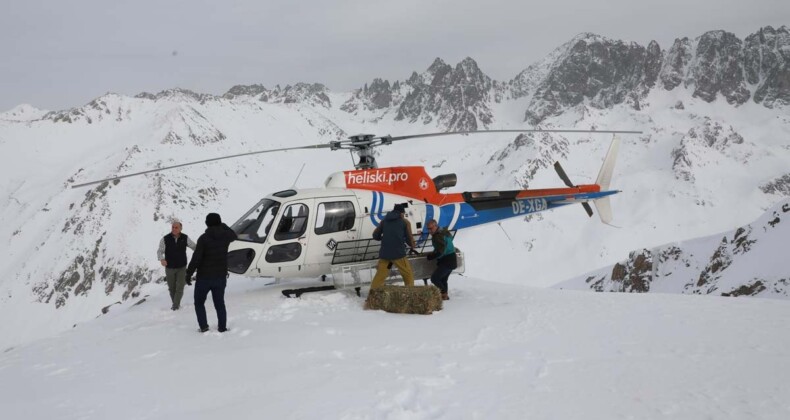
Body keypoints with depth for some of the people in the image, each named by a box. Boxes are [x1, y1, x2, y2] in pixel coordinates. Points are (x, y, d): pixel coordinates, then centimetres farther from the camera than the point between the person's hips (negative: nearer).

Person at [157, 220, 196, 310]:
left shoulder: (185, 238, -8)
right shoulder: (165, 239, -13)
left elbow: (194, 246, -1)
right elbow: (159, 251, -12)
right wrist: (161, 259, -34)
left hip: (182, 268, 0)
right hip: (169, 268, 0)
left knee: (179, 288, -8)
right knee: (172, 288, 13)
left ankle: (175, 306, 2)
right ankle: (175, 303, 35)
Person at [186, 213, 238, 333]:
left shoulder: (204, 238, -16)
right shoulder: (225, 236, -3)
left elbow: (196, 258, -18)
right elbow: (234, 235, 23)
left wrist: (189, 274, -10)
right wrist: (223, 225, 30)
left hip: (204, 277, -4)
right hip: (221, 277, 4)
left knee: (199, 303, 13)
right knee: (220, 303, 14)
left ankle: (203, 326, 5)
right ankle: (222, 327, 13)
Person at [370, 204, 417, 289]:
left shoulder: (384, 220, 14)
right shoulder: (404, 222, 6)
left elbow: (375, 235, 14)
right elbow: (409, 238, 7)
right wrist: (413, 246, 27)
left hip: (384, 253, 3)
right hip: (398, 253, -3)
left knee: (380, 275, 7)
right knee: (408, 275, 8)